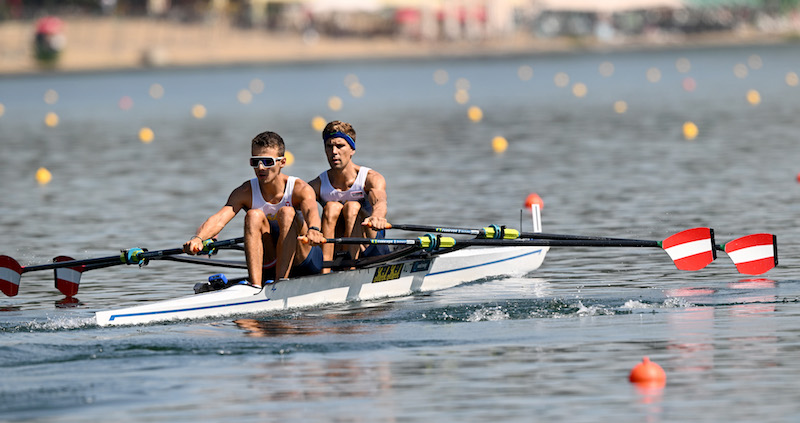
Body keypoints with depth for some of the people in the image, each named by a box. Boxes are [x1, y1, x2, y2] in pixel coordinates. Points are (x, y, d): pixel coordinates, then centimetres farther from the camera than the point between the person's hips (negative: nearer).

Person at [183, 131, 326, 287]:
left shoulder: (300, 189, -14)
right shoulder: (245, 193, -7)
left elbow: (311, 211, -37)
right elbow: (219, 219, -24)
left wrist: (313, 230, -63)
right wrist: (198, 238, -47)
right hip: (267, 266, 2)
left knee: (286, 213, -26)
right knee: (254, 215, -24)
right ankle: (255, 286, -38)